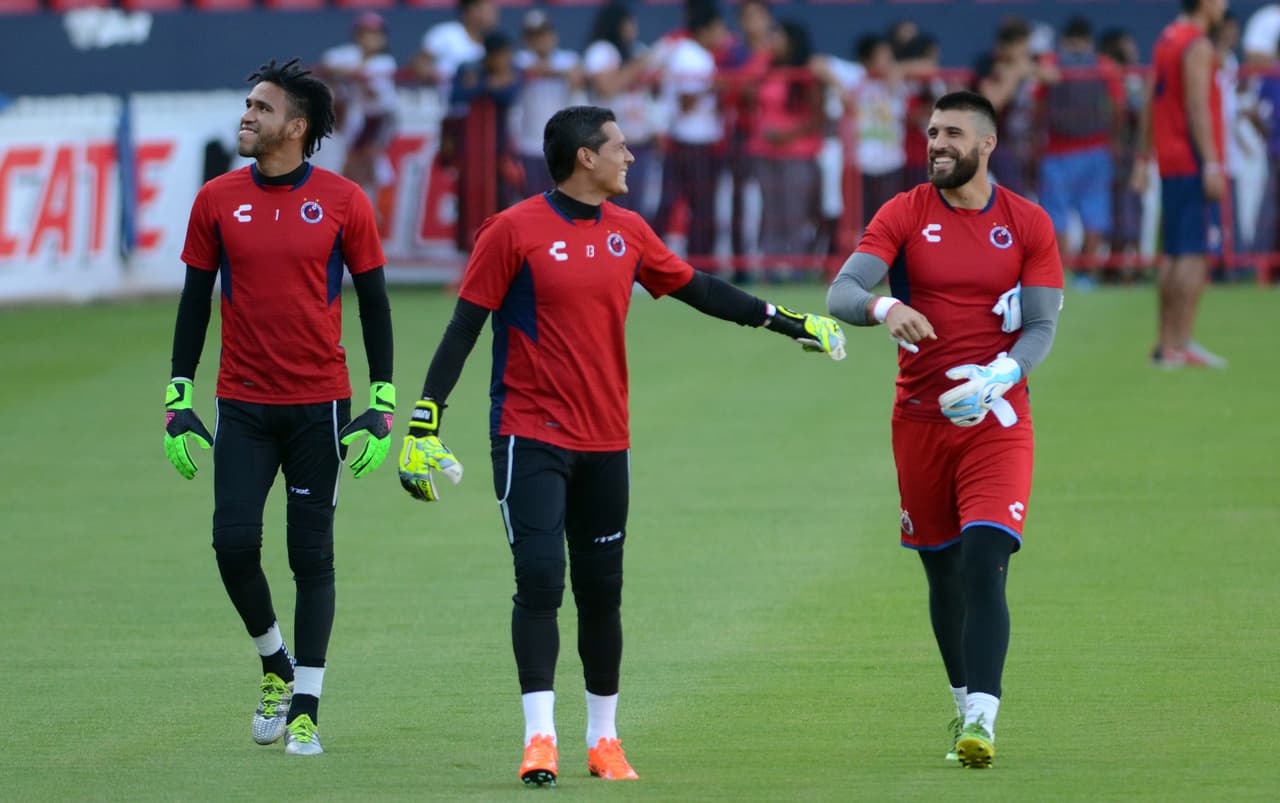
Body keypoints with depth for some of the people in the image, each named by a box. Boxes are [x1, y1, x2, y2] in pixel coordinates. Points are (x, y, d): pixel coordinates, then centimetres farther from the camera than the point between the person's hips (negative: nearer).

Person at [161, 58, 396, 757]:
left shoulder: (343, 202, -3)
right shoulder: (217, 201, 3)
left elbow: (373, 302, 2)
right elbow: (195, 301, 8)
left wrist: (381, 405, -3)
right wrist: (178, 402, 4)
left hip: (320, 405, -1)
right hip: (242, 405, 2)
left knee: (311, 554, 1)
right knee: (234, 542, -8)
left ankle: (305, 707, 6)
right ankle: (274, 664, 17)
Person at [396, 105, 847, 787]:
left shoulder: (627, 232, 8)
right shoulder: (515, 231, -8)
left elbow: (698, 289, 19)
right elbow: (464, 328, -7)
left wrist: (789, 322, 19)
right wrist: (424, 422, -12)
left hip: (605, 442, 5)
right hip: (530, 438, -5)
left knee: (601, 590, 8)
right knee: (540, 579, -14)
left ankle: (603, 738, 19)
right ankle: (540, 736, -11)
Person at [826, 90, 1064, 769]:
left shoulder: (1028, 224, 2)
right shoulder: (904, 215, 2)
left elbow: (1042, 327, 1)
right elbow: (841, 292, -9)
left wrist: (998, 376, -18)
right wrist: (884, 308, -33)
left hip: (996, 417, -2)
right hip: (920, 417, 2)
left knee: (984, 564, -16)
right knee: (942, 572, 9)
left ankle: (980, 721, -22)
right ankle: (965, 702, 27)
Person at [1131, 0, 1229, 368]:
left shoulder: (1165, 40, 15)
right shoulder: (1197, 45, -11)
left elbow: (1149, 106, 17)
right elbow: (1197, 107, -19)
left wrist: (1142, 161, 19)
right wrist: (1211, 163, -21)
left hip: (1170, 164, 9)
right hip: (1195, 163, -9)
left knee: (1175, 254, 12)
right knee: (1195, 254, -9)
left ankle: (1167, 343, 12)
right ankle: (1181, 344, -13)